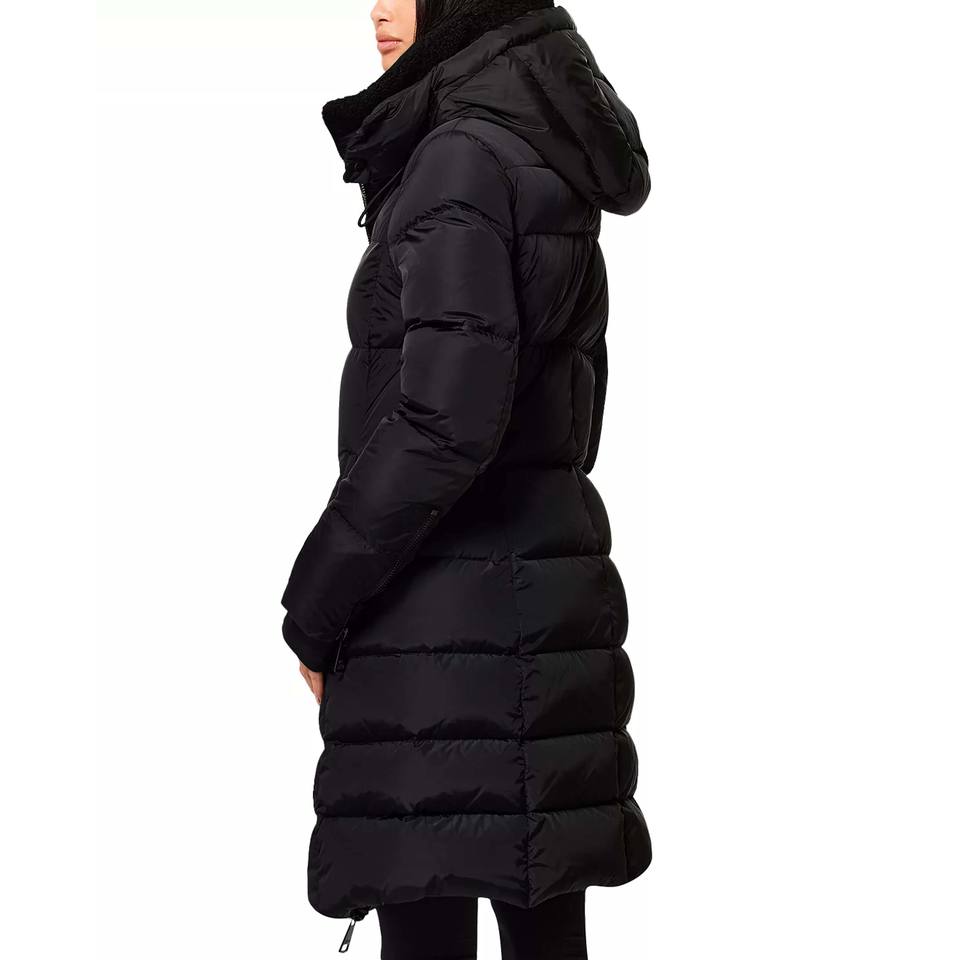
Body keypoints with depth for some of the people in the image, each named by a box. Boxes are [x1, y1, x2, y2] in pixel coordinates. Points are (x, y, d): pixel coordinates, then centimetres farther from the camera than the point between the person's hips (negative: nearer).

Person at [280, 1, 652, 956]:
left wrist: (315, 602, -12)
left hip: (448, 612, -9)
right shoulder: (556, 162, 14)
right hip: (542, 582, 9)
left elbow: (445, 418, -21)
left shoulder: (464, 158, -13)